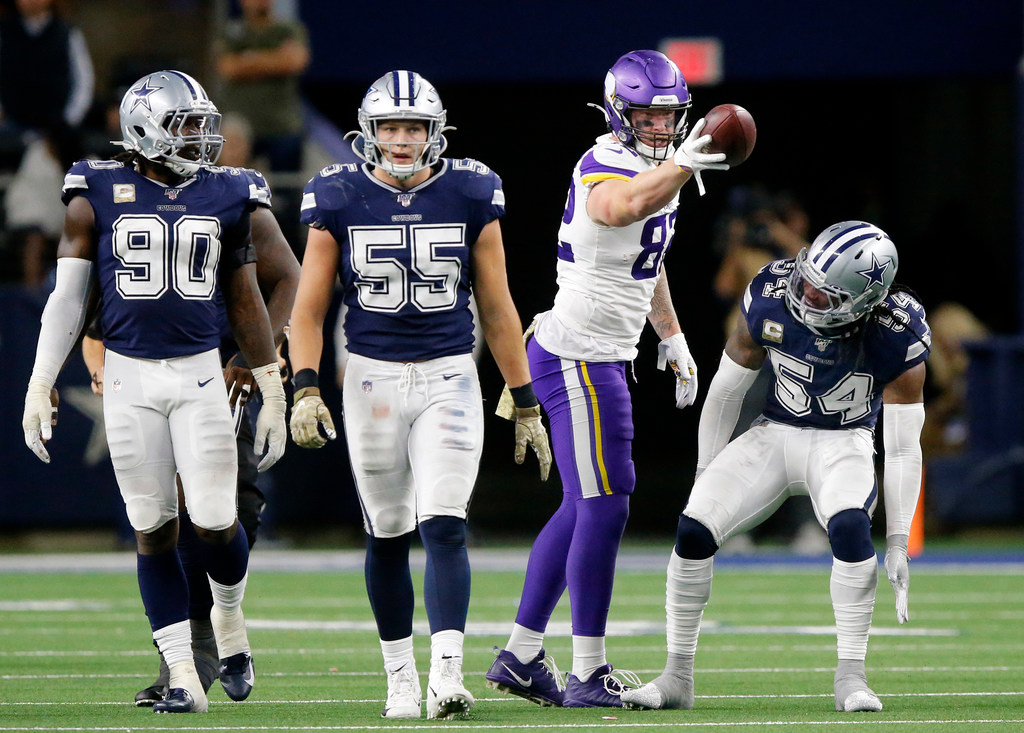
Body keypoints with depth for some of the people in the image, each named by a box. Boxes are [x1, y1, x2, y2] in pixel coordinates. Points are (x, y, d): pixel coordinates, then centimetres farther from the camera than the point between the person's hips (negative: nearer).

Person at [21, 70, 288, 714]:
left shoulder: (226, 197, 6)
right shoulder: (100, 196, 0)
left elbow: (246, 303, 12)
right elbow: (68, 298, 3)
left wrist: (274, 393, 12)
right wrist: (39, 386, -2)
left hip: (200, 373, 1)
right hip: (129, 377, -1)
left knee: (215, 520, -7)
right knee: (154, 530, 0)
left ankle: (230, 616, 25)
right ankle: (183, 678, 5)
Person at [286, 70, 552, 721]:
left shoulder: (471, 197, 0)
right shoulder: (340, 200, -1)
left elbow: (497, 309, 7)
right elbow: (310, 308, 2)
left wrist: (526, 404, 7)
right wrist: (306, 389, -12)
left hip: (448, 379, -1)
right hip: (372, 379, 1)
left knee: (443, 527, -14)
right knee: (388, 537, 7)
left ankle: (447, 674, -21)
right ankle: (401, 678, 19)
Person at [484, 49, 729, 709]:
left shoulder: (656, 170, 13)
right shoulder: (606, 169, -18)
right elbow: (619, 207, -45)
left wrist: (673, 337, 31)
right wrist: (680, 166, -54)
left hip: (603, 358, 10)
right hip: (579, 354, -10)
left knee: (583, 507, 13)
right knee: (605, 506, -10)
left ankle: (521, 655, 20)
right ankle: (588, 675, -7)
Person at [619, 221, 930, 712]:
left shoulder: (894, 340, -22)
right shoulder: (770, 301, -17)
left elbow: (903, 448, -14)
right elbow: (726, 390, -1)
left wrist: (898, 542, -16)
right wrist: (706, 475, 4)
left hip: (843, 445, -2)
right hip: (775, 435, 2)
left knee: (850, 526, -34)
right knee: (694, 529, -17)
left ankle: (850, 676, -20)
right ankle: (677, 678, -3)